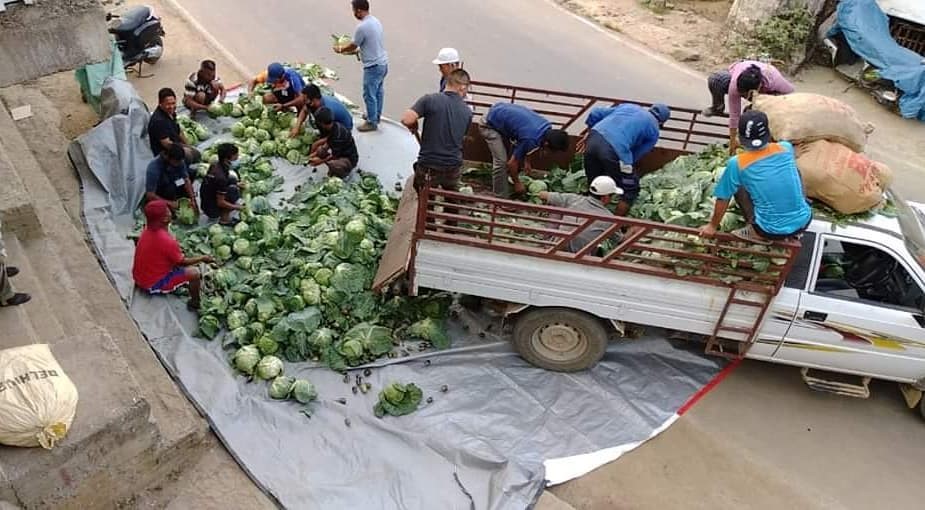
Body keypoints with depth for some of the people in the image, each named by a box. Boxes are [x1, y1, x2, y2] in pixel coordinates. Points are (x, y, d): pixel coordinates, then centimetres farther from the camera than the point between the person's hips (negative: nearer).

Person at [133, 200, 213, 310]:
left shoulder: (148, 231, -4)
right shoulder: (166, 241, -29)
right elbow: (183, 262, -14)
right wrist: (202, 258, -1)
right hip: (153, 285, -9)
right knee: (194, 273, -11)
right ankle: (195, 304, 7)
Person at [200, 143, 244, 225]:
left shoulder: (216, 165, -3)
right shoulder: (221, 177, -28)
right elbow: (220, 202, -25)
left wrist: (237, 185, 8)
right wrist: (238, 207, -15)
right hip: (211, 209, -9)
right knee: (234, 191, -19)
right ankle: (224, 219, -5)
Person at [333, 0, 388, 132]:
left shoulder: (362, 27, -22)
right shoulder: (376, 21, 6)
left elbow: (353, 46, -9)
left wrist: (340, 49, 9)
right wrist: (356, 51, 21)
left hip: (373, 66, -9)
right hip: (382, 63, 9)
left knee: (369, 95, 3)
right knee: (378, 91, 22)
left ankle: (372, 122, 13)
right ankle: (376, 115, 37)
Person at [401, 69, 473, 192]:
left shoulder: (430, 100, -12)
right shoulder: (467, 112, 2)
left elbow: (406, 119, -21)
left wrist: (413, 127, 1)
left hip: (428, 166, -3)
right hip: (454, 168, 3)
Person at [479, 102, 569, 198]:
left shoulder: (546, 127, -7)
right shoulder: (531, 140, -31)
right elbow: (511, 163, -19)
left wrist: (527, 161, 11)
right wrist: (517, 183, -5)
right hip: (489, 124, -9)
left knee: (519, 152, 11)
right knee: (501, 162, -15)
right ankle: (501, 198, -3)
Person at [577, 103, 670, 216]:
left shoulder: (628, 106, 30)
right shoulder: (654, 130, 18)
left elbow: (595, 113, 25)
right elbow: (637, 154, 16)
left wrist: (588, 133, 33)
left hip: (594, 138, 6)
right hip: (614, 149, -6)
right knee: (630, 190, 13)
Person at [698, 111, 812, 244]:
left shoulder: (737, 164, -12)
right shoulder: (786, 148, -1)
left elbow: (723, 199, -1)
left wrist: (712, 226, 15)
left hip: (772, 232, -3)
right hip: (803, 222, 3)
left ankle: (757, 233, 10)